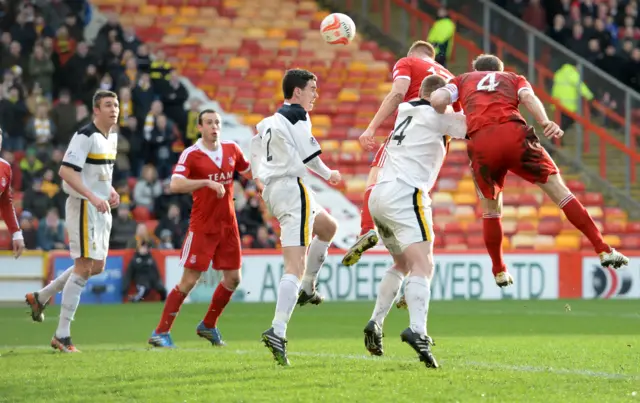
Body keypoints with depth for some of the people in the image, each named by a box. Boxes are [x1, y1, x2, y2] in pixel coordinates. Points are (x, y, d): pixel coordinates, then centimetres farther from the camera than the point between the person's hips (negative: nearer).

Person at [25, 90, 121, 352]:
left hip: (101, 208, 9)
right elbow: (66, 171, -23)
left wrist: (111, 192, 8)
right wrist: (93, 197, -30)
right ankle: (62, 335, -7)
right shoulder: (85, 136, -16)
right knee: (84, 267, -10)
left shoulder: (112, 136, 12)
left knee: (96, 267, 12)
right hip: (82, 206, -9)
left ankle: (40, 297, 27)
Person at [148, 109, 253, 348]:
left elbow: (249, 172, 24)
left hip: (228, 225, 6)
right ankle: (161, 333, -3)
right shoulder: (191, 155, -11)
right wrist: (207, 182, -34)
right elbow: (175, 185, -25)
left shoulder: (231, 150, 6)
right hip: (202, 227, -6)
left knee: (233, 278, 8)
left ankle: (208, 326, 26)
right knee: (189, 280, -8)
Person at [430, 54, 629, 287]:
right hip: (514, 134, 0)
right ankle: (603, 250, 1)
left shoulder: (462, 80, 31)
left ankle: (499, 271, 26)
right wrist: (545, 123, -7)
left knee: (490, 208, 22)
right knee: (558, 189, 6)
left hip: (480, 142, 0)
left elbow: (437, 100, 11)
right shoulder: (513, 78, 31)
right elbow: (528, 97, 8)